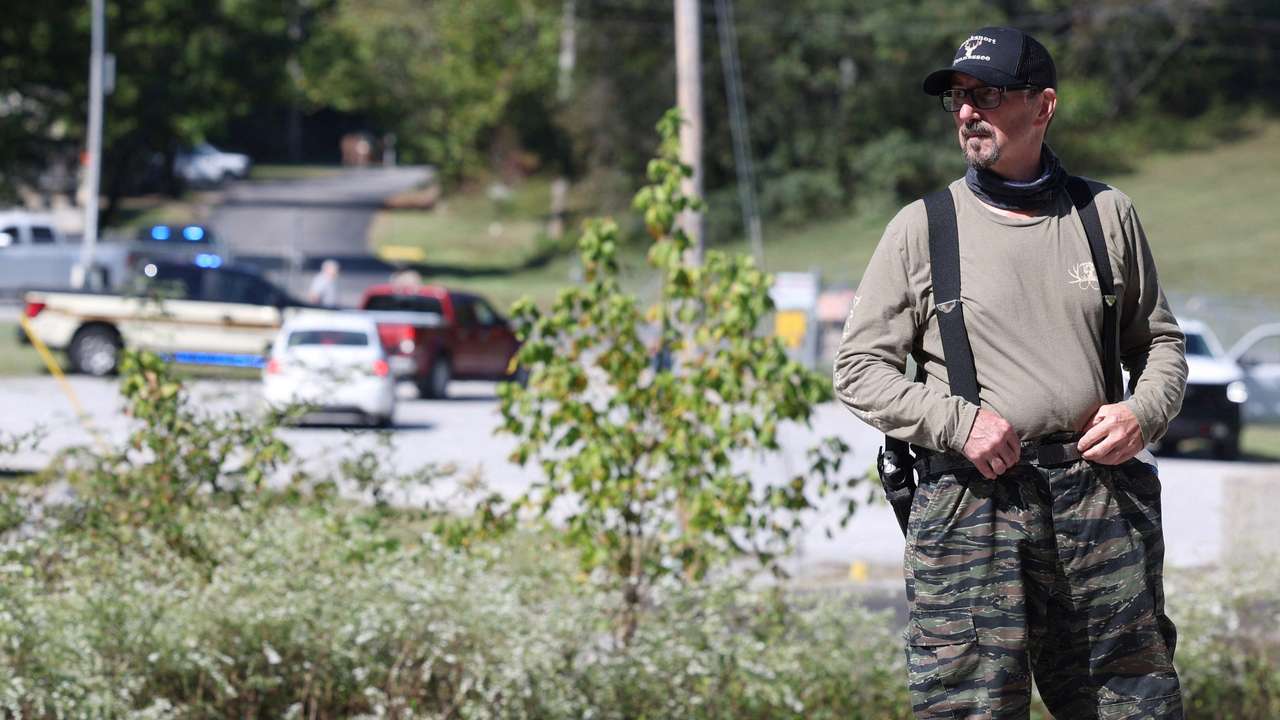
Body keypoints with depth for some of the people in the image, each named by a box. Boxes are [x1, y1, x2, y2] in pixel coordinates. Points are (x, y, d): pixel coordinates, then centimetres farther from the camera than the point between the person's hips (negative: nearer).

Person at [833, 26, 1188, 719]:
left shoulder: (1107, 214, 11)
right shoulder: (920, 228, 5)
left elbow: (1159, 341, 21)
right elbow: (858, 369, 4)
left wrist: (1143, 411, -1)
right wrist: (956, 421, -11)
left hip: (1101, 499, 2)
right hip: (969, 503, -2)